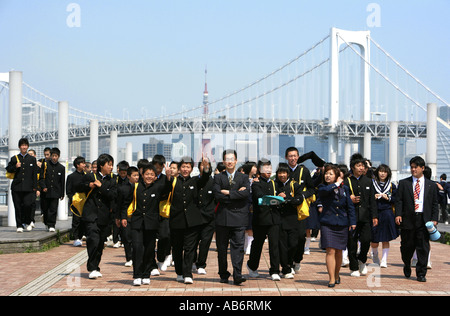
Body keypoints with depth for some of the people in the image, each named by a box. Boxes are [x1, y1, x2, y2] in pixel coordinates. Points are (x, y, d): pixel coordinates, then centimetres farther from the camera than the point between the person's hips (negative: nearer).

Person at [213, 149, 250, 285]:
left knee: (238, 246, -8)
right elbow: (217, 195, -7)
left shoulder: (243, 177, 11)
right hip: (222, 217, 1)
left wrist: (228, 192, -9)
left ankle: (237, 275, -11)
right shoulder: (218, 177, 9)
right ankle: (223, 275, 19)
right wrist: (236, 194, -8)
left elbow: (246, 193, -8)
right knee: (222, 248, 6)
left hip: (239, 218, -1)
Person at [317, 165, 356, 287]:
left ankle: (337, 275, 28)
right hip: (327, 224, -2)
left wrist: (352, 222, 4)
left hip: (342, 225, 3)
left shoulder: (344, 189, 10)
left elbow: (350, 206, 11)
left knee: (339, 252, 9)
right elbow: (326, 191, -22)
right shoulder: (322, 188, 4)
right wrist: (337, 184, -9)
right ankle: (331, 279, -8)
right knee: (330, 251, -10)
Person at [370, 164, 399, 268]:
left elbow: (396, 200, 9)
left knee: (385, 239, -1)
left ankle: (384, 261, 5)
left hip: (387, 213, 1)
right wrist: (373, 197, -10)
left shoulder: (391, 186, 9)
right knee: (374, 240, 1)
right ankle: (375, 255, 31)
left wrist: (388, 198, -7)